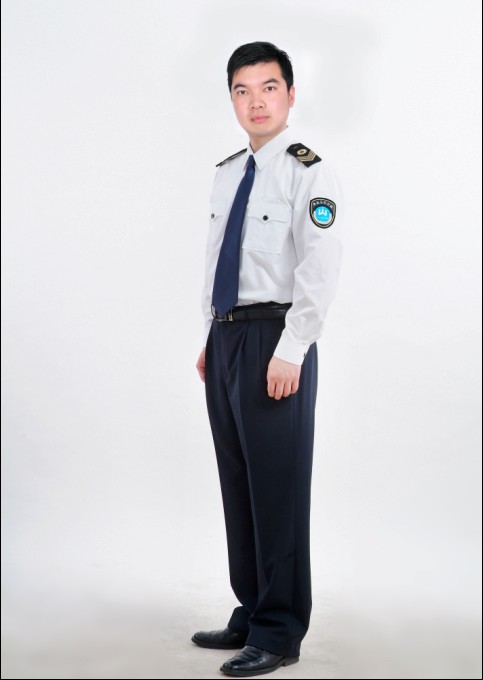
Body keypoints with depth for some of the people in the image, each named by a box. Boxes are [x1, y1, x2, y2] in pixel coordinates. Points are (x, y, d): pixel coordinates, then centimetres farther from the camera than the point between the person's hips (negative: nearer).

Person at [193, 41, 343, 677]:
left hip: (275, 339, -8)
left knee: (277, 488, -2)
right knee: (238, 484, 14)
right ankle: (251, 615, 27)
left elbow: (320, 268, -15)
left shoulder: (308, 171, -7)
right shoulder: (227, 173, 16)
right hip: (226, 339, 8)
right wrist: (211, 338, 17)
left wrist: (289, 351, -20)